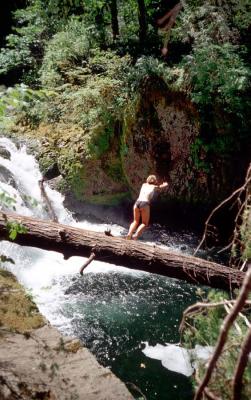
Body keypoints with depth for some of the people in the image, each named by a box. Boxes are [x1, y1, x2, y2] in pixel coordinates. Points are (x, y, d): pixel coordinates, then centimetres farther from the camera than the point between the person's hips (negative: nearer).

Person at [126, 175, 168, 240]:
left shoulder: (144, 185, 25)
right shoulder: (154, 187, 17)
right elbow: (166, 185, 33)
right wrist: (165, 183, 56)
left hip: (137, 202, 4)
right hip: (145, 204, -4)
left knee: (135, 221, 17)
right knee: (144, 223, 10)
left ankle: (129, 234, -8)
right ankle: (136, 235, -14)